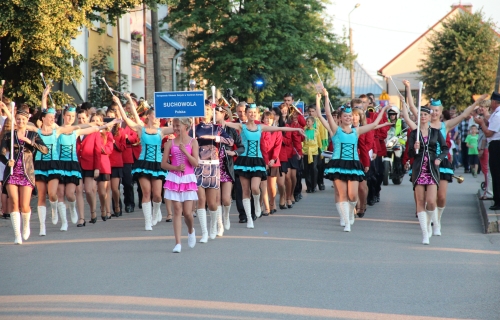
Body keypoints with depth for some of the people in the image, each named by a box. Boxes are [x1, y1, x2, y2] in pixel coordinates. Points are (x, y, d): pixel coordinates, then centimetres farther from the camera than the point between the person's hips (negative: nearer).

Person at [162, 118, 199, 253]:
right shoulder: (170, 143, 4)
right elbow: (163, 164, 2)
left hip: (188, 179, -1)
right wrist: (176, 168, -14)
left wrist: (185, 151, -17)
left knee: (187, 212, -5)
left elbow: (195, 163, -7)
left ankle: (191, 230, 29)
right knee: (177, 210, -3)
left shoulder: (192, 142, 0)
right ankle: (178, 243, -2)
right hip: (174, 178, 1)